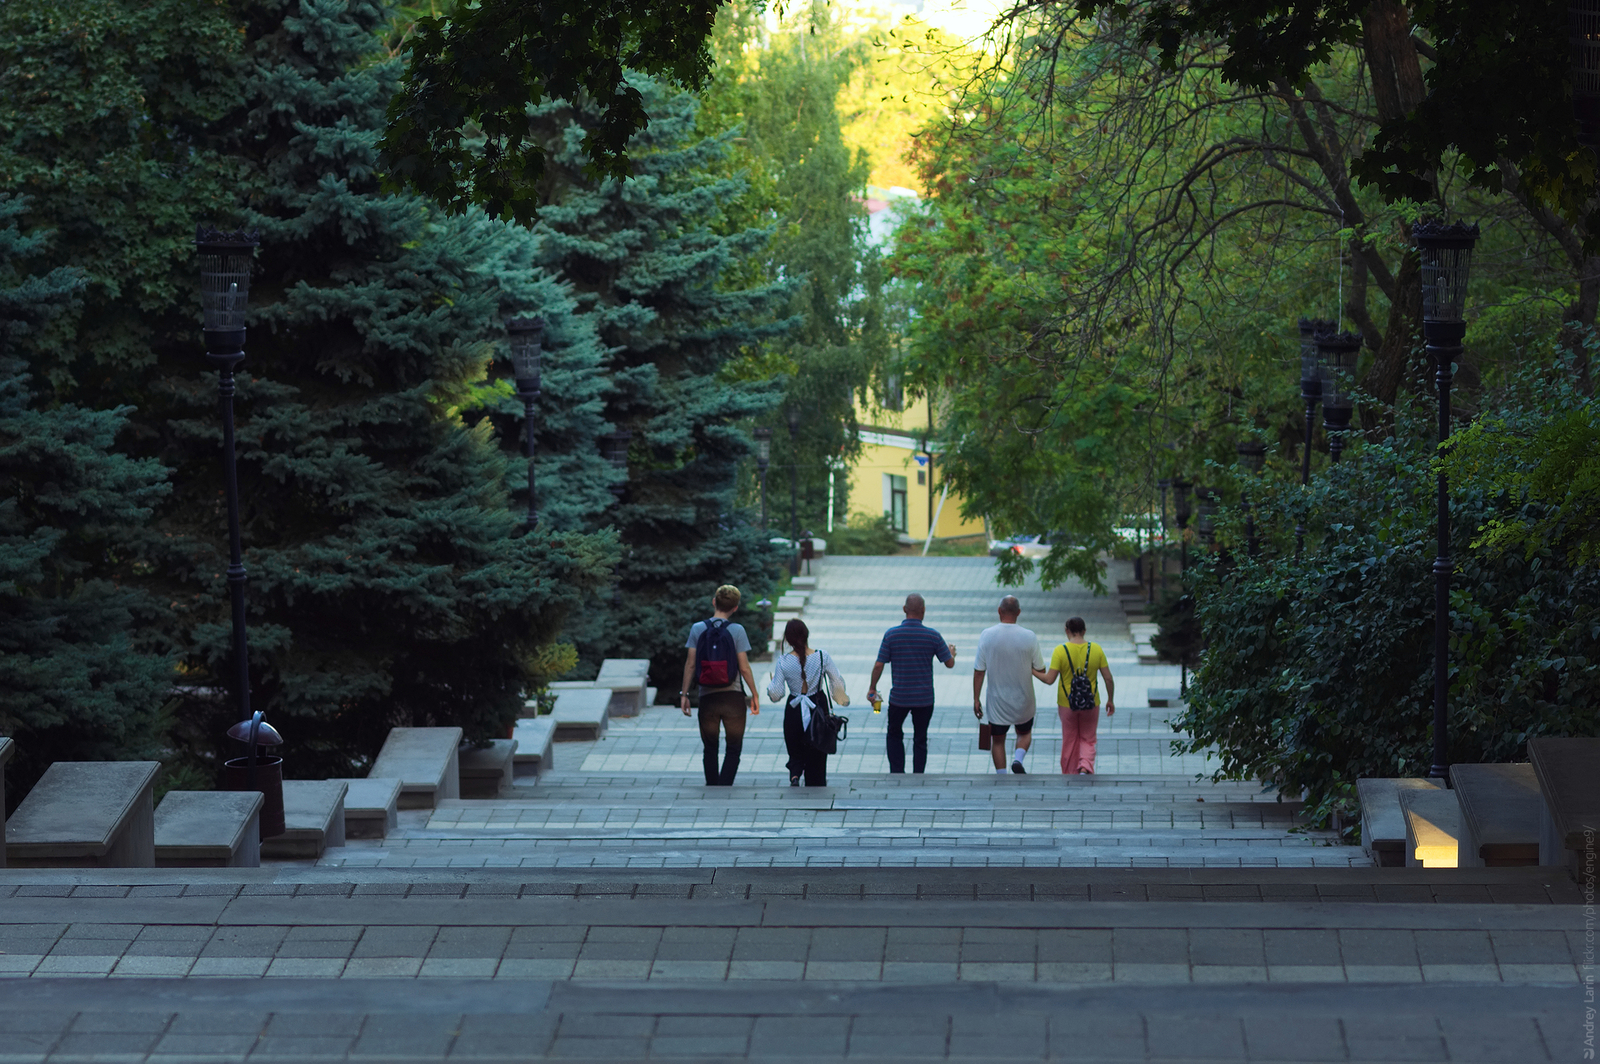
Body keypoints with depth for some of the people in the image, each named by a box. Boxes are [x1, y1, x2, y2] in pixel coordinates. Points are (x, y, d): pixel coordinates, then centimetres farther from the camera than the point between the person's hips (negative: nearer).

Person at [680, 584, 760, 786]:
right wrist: (755, 695, 5)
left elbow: (690, 665, -1)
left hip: (707, 698, 2)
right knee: (734, 748, 4)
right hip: (733, 697, -2)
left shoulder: (697, 629, 0)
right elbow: (744, 668, -6)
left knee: (710, 748, 14)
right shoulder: (737, 631, -6)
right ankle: (724, 788, -11)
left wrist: (684, 694, 6)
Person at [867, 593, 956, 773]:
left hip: (899, 697, 0)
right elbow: (950, 663, 2)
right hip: (924, 698, 0)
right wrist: (951, 653, 26)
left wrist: (872, 689, 8)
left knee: (894, 735, 20)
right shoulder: (933, 636, -8)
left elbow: (879, 665, -6)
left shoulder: (891, 634, -9)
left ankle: (897, 773, 10)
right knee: (920, 740, 11)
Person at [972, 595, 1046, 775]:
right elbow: (1040, 671, -3)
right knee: (1025, 733, 23)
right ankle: (1018, 759, -4)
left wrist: (976, 699, 0)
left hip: (997, 700, 0)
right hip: (1023, 699, 0)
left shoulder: (987, 635, -11)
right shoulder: (1030, 637, -12)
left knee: (998, 739, 14)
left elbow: (979, 672, -8)